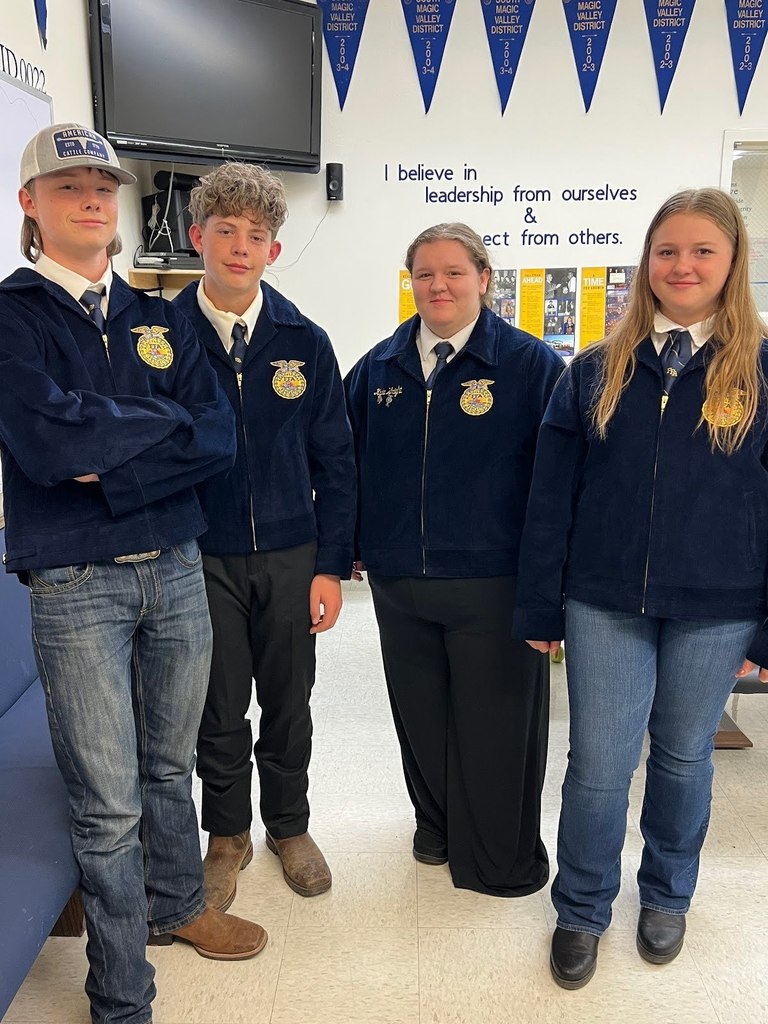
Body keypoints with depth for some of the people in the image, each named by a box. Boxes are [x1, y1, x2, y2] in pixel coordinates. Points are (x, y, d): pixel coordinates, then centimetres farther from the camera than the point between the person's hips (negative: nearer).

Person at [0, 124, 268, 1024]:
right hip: (73, 588, -4)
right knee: (107, 806, 4)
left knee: (170, 768, 20)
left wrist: (110, 470, -15)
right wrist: (162, 419, -9)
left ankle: (176, 906, 44)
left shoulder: (157, 321, 10)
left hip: (175, 570, 5)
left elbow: (218, 438, -3)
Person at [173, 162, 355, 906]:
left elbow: (334, 460, 1)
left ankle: (289, 826, 36)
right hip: (202, 558, -1)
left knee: (288, 705, 14)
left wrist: (331, 564, -3)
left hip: (290, 555, 1)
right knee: (218, 709, 12)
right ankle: (227, 833, 35)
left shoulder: (303, 341, -1)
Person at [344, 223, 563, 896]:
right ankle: (437, 825, 43)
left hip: (494, 584, -4)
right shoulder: (380, 367, 8)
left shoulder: (531, 364, -4)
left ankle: (502, 858, 30)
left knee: (495, 724, 7)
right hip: (399, 585, 4)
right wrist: (354, 543, 13)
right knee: (420, 715, 18)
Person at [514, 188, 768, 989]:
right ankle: (580, 912, 30)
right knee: (598, 765, 5)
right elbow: (551, 497, 2)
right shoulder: (597, 371, 1)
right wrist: (540, 609, 1)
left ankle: (667, 895, 42)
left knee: (682, 756, 17)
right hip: (605, 605, 1)